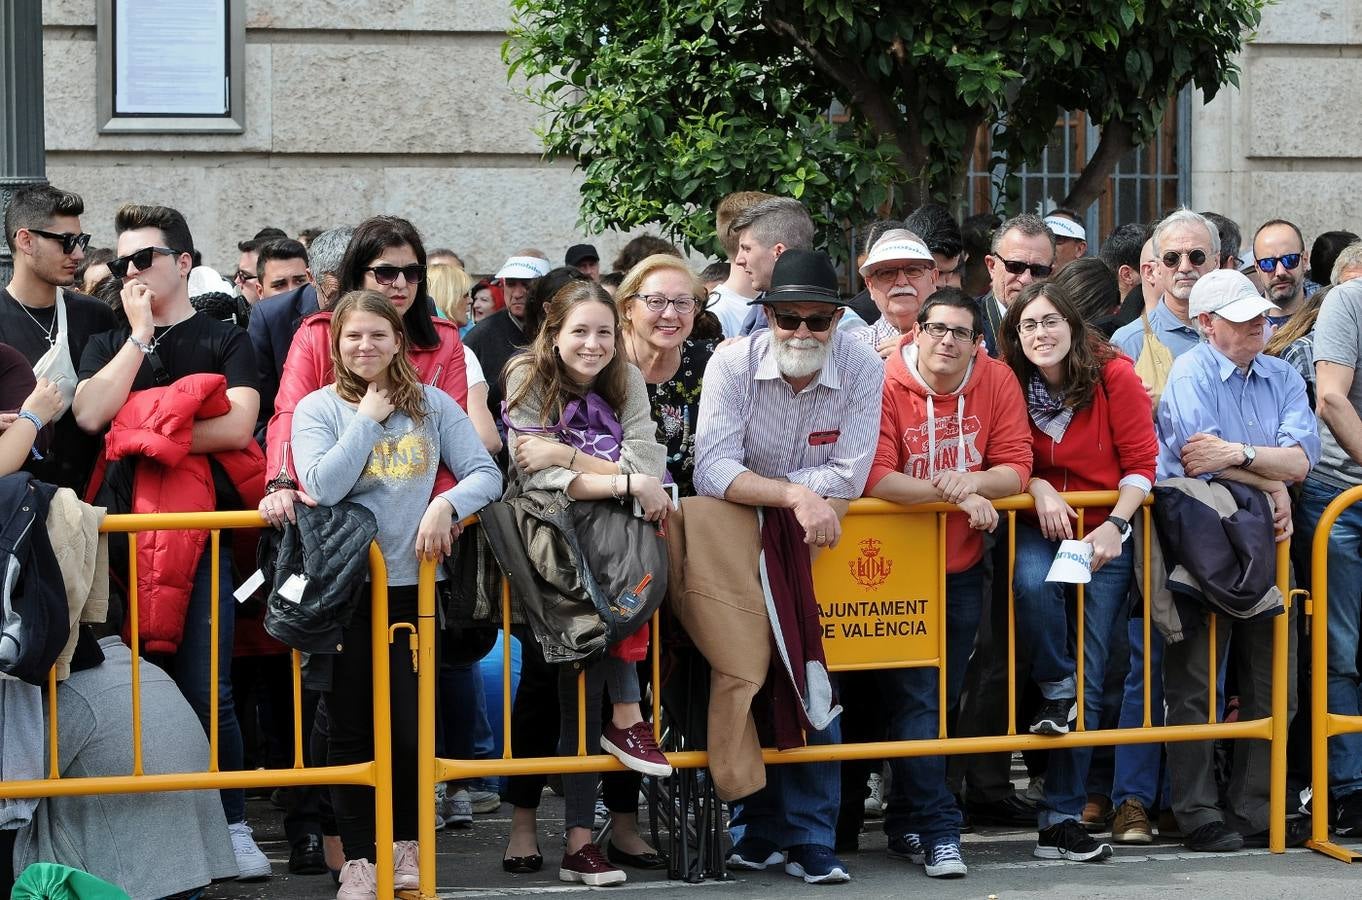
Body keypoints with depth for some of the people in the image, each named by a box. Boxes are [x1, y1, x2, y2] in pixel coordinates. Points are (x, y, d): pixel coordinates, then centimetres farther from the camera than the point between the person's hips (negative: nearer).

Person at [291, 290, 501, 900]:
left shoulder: (432, 404, 6)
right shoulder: (319, 408, 0)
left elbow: (486, 474, 0)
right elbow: (323, 487, -16)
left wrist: (446, 504, -18)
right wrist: (369, 417, -10)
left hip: (411, 582, 1)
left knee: (411, 728, 3)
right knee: (351, 728, 5)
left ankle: (406, 846, 22)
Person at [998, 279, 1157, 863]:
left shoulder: (1116, 377, -8)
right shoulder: (1011, 385, -2)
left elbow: (1141, 463, -5)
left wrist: (1115, 525, -18)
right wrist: (1037, 488, -17)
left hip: (1105, 533, -1)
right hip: (1040, 528, 1)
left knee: (1090, 672, -4)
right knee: (1032, 581, -36)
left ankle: (1061, 818, -1)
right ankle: (1055, 691, -7)